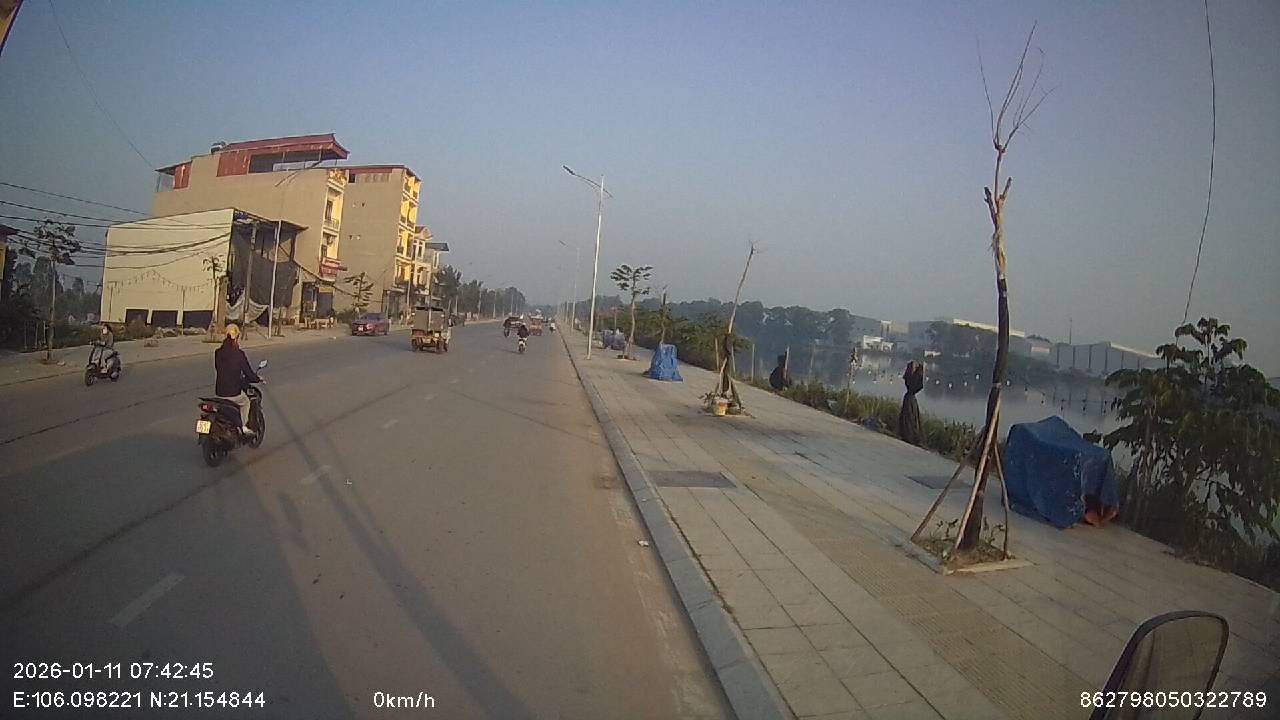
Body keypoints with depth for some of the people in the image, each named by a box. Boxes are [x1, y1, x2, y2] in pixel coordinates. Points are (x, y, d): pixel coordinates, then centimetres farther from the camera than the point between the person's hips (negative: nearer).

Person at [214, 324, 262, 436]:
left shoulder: (218, 352, 1)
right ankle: (243, 427, 23)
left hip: (219, 392, 5)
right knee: (245, 402, 27)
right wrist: (258, 379, 12)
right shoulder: (238, 354, -14)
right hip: (233, 392, -5)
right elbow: (248, 372, -9)